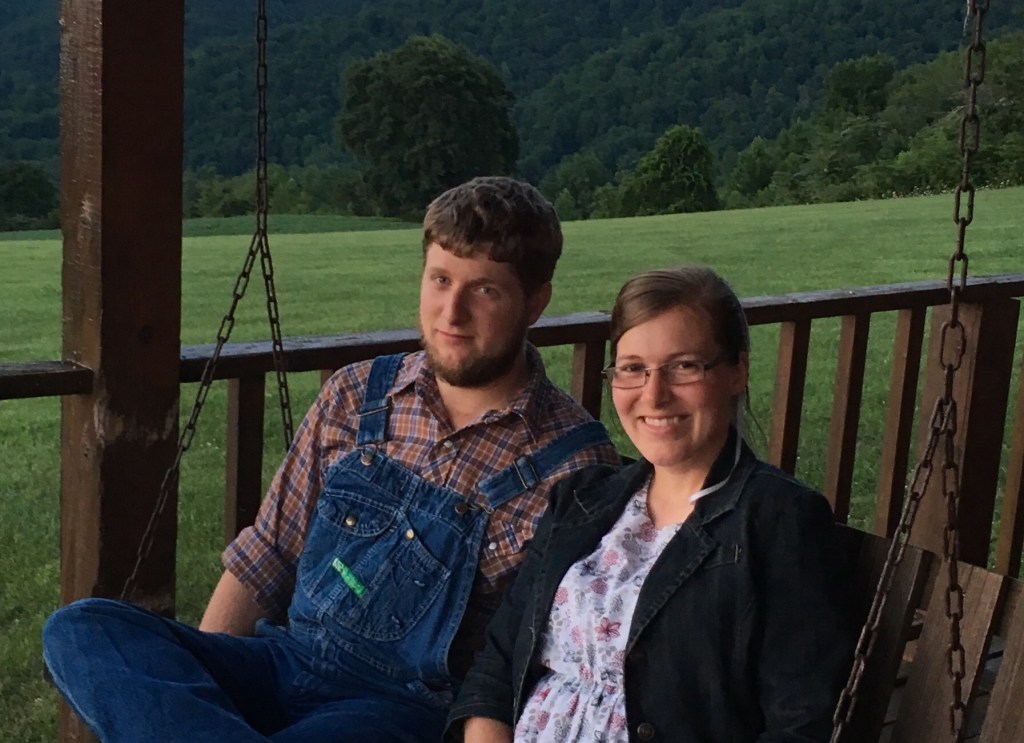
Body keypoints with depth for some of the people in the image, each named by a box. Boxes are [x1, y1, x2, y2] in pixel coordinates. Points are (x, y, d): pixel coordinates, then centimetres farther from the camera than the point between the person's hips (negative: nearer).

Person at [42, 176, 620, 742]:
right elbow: (262, 563, 11)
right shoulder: (356, 397, 7)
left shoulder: (574, 461, -6)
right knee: (80, 629, -17)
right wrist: (192, 678, 1)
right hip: (284, 663, 6)